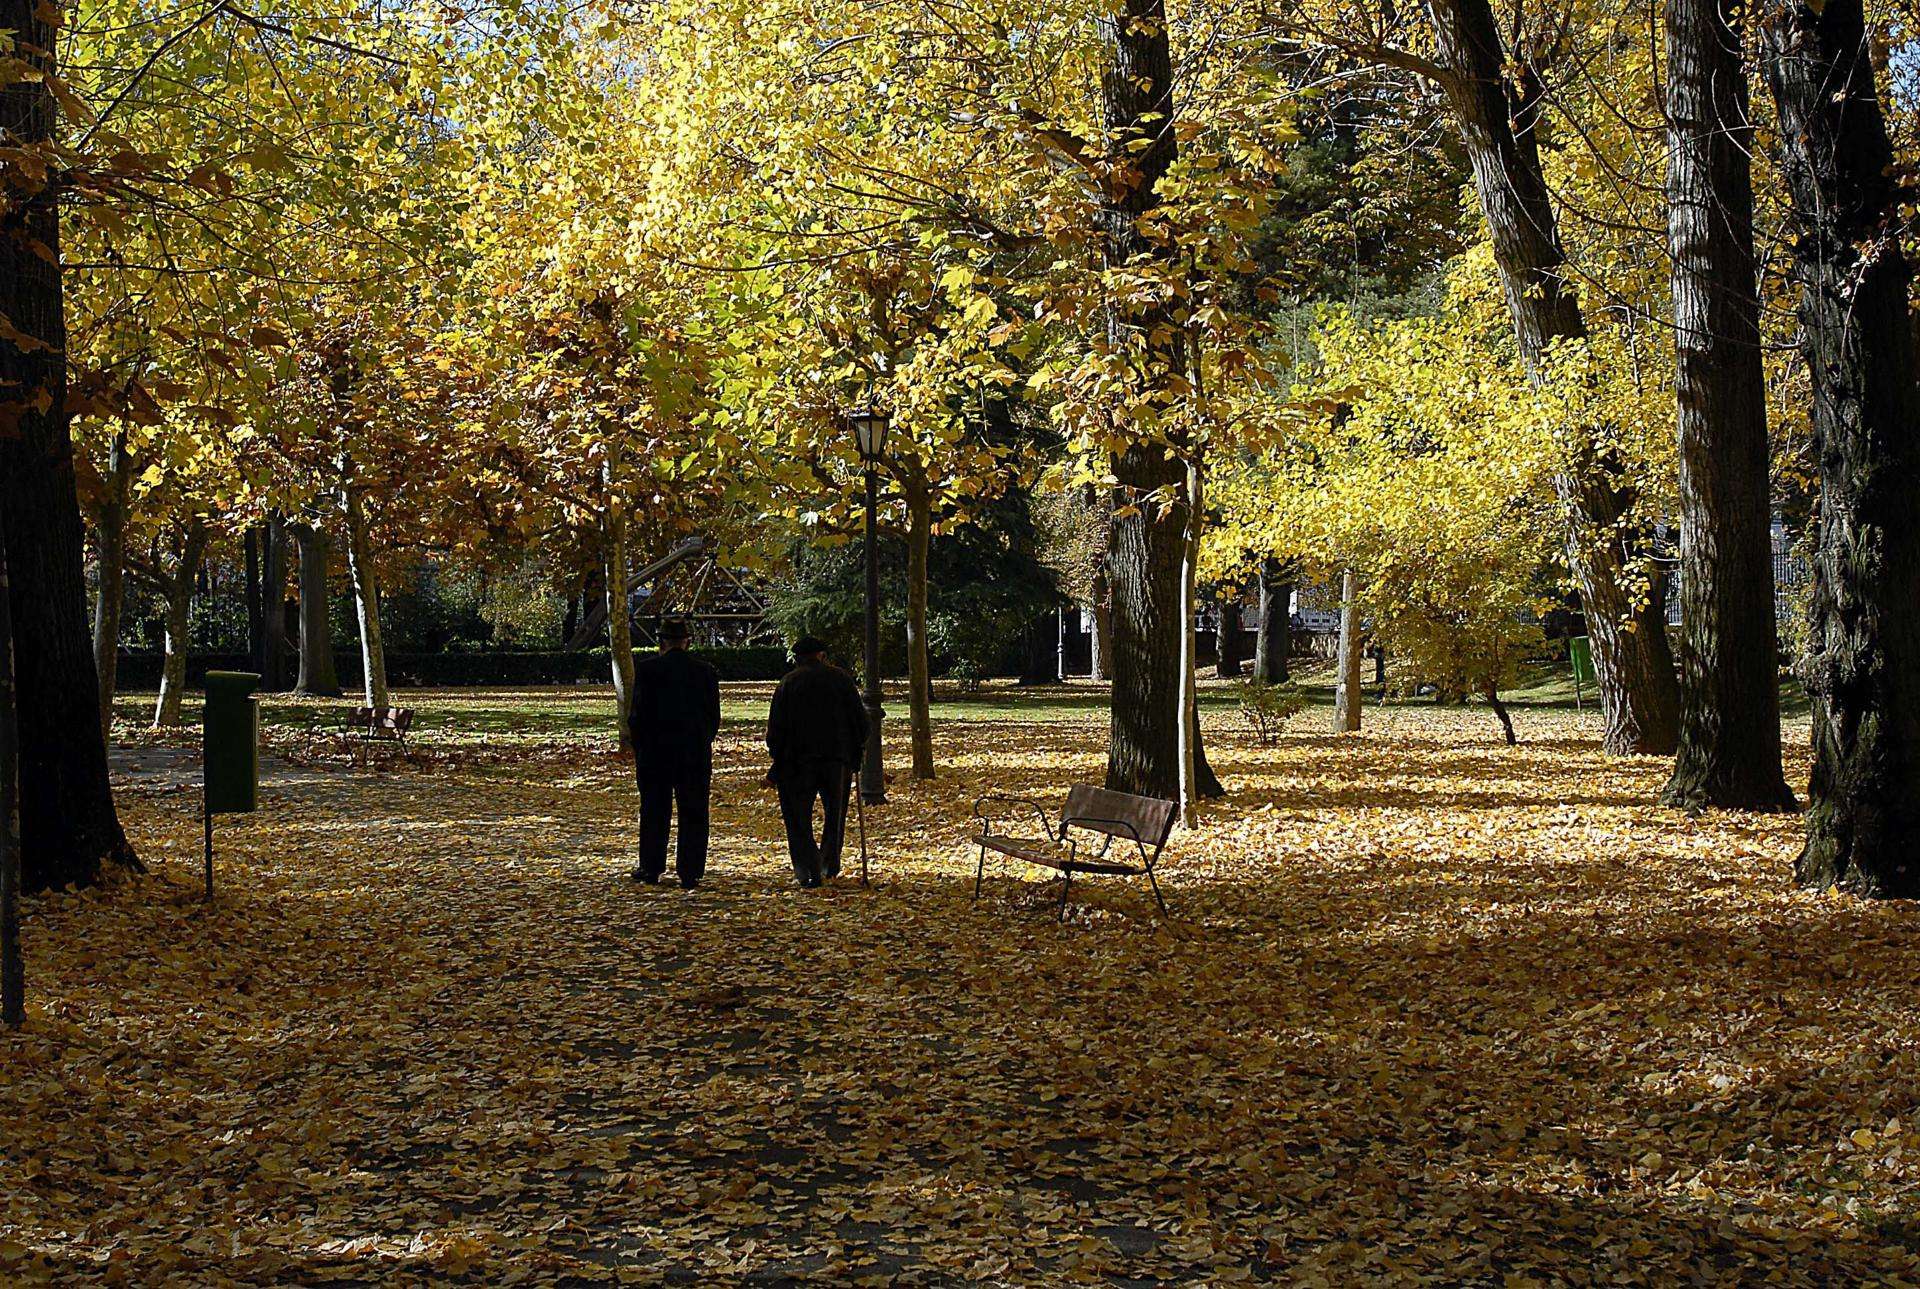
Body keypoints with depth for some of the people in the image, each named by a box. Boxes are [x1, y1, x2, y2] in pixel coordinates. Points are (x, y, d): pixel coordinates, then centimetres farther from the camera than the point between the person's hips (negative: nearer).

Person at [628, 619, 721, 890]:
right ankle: (690, 873, 5)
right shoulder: (706, 672, 0)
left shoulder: (646, 669, -7)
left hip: (654, 753, -1)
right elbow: (714, 717, 2)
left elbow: (636, 713, -6)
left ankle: (651, 868, 17)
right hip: (695, 755, 1)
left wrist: (639, 747, 6)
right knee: (693, 814, 6)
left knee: (654, 811, 12)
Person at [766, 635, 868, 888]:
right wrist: (857, 748, 14)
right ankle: (830, 863, 14)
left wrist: (777, 757, 8)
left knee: (798, 817, 5)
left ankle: (808, 870, -6)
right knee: (835, 813, 18)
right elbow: (859, 718, 4)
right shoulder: (841, 678, 5)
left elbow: (776, 726, 0)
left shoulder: (788, 683, 3)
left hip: (797, 760, -1)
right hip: (837, 758, 1)